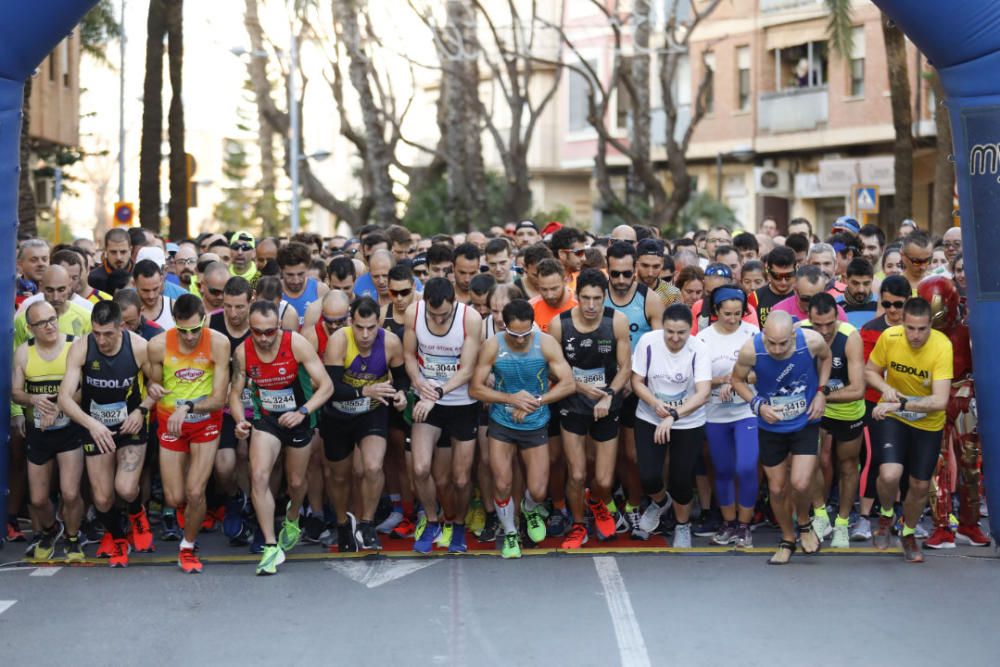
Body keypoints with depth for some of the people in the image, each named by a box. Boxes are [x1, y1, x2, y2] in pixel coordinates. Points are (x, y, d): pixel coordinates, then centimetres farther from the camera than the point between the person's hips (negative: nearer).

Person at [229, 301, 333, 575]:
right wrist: (240, 421, -23)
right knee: (259, 476, -19)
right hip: (265, 419, 1)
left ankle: (291, 519, 50)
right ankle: (271, 547, -12)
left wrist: (302, 412, -36)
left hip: (298, 418, -1)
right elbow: (235, 392, -3)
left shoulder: (296, 343, -23)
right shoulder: (242, 352, -15)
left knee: (296, 481, 14)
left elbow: (326, 386, -22)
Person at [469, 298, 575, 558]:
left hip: (536, 425, 0)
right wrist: (511, 398, -23)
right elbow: (475, 388, -11)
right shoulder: (492, 346, -14)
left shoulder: (546, 343, -14)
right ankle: (509, 533, 22)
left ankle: (530, 510, 36)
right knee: (502, 485, -5)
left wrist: (534, 402, -21)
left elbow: (569, 384, -14)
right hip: (502, 424, 0)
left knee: (538, 491, -1)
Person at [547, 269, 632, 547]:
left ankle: (596, 502, 41)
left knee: (604, 481, 4)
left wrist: (609, 396, -19)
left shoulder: (617, 321, -14)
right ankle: (578, 526, 25)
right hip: (572, 407, 0)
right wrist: (581, 387, -14)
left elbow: (625, 367, -7)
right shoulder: (559, 324, -14)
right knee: (577, 475, -3)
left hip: (607, 408, 1)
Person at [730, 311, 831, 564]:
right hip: (770, 427, 1)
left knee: (800, 484, -15)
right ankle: (787, 539, 36)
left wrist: (821, 392, -8)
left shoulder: (812, 341, -24)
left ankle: (804, 524, 19)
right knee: (777, 489, 10)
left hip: (806, 423, -1)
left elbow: (826, 357, 3)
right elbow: (737, 380, -4)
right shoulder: (750, 350, -25)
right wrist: (758, 405, -19)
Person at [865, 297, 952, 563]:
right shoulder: (889, 337, -20)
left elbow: (940, 401, -31)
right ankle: (886, 515, 13)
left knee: (920, 486, 11)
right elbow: (870, 371, -1)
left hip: (929, 423, 0)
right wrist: (886, 388, -21)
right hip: (893, 417, 0)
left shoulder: (942, 346, -26)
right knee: (889, 475, -22)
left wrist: (900, 403, -37)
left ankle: (908, 533, 42)